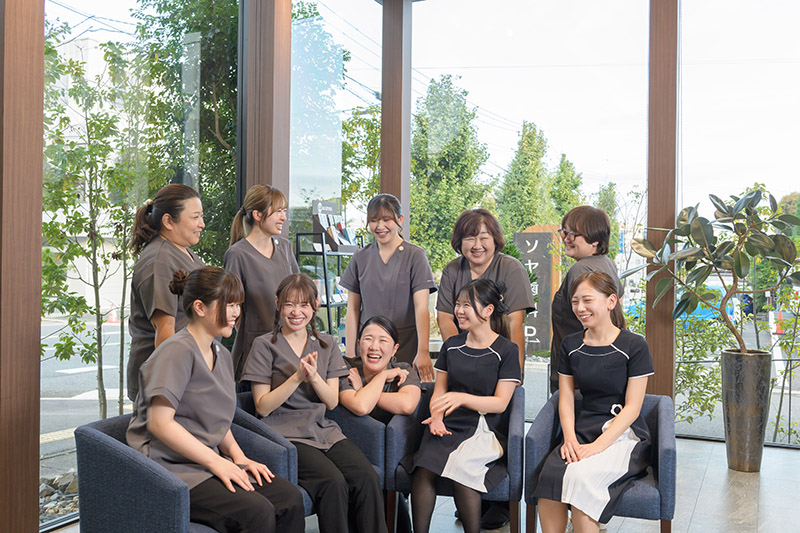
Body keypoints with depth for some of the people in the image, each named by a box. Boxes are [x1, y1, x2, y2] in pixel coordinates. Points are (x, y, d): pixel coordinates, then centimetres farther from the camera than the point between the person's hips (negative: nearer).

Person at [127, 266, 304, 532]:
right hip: (171, 468, -8)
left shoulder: (222, 355, 14)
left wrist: (238, 456, 3)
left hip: (208, 462, 8)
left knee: (290, 498, -11)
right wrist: (216, 462, -19)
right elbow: (160, 423, -22)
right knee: (257, 512, -27)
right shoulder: (177, 351, -14)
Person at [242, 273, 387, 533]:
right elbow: (263, 407, -3)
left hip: (324, 431, 4)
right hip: (286, 434, -4)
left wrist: (314, 376, -11)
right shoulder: (265, 345, 2)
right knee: (334, 483, -30)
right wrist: (297, 376, -14)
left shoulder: (327, 345, 14)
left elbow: (332, 401, 8)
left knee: (368, 479, -23)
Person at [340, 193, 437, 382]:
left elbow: (421, 307, -10)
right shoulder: (360, 258, 7)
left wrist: (423, 352, -18)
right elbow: (353, 309, 9)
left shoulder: (415, 255, -3)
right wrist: (351, 353, 3)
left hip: (406, 349, -2)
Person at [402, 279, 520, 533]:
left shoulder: (507, 351, 2)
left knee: (461, 468, -34)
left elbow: (500, 403, -2)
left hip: (485, 429, -3)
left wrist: (462, 398, -18)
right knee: (424, 469, -28)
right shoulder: (451, 345, 17)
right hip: (448, 426, 4)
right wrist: (436, 416, -3)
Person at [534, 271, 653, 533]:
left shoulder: (634, 346, -4)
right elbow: (566, 399, 10)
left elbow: (632, 408, -7)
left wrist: (598, 445, -17)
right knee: (550, 474, -28)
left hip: (623, 434, -4)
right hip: (583, 430, 4)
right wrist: (570, 438, -9)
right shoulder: (571, 345, 11)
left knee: (581, 475, -33)